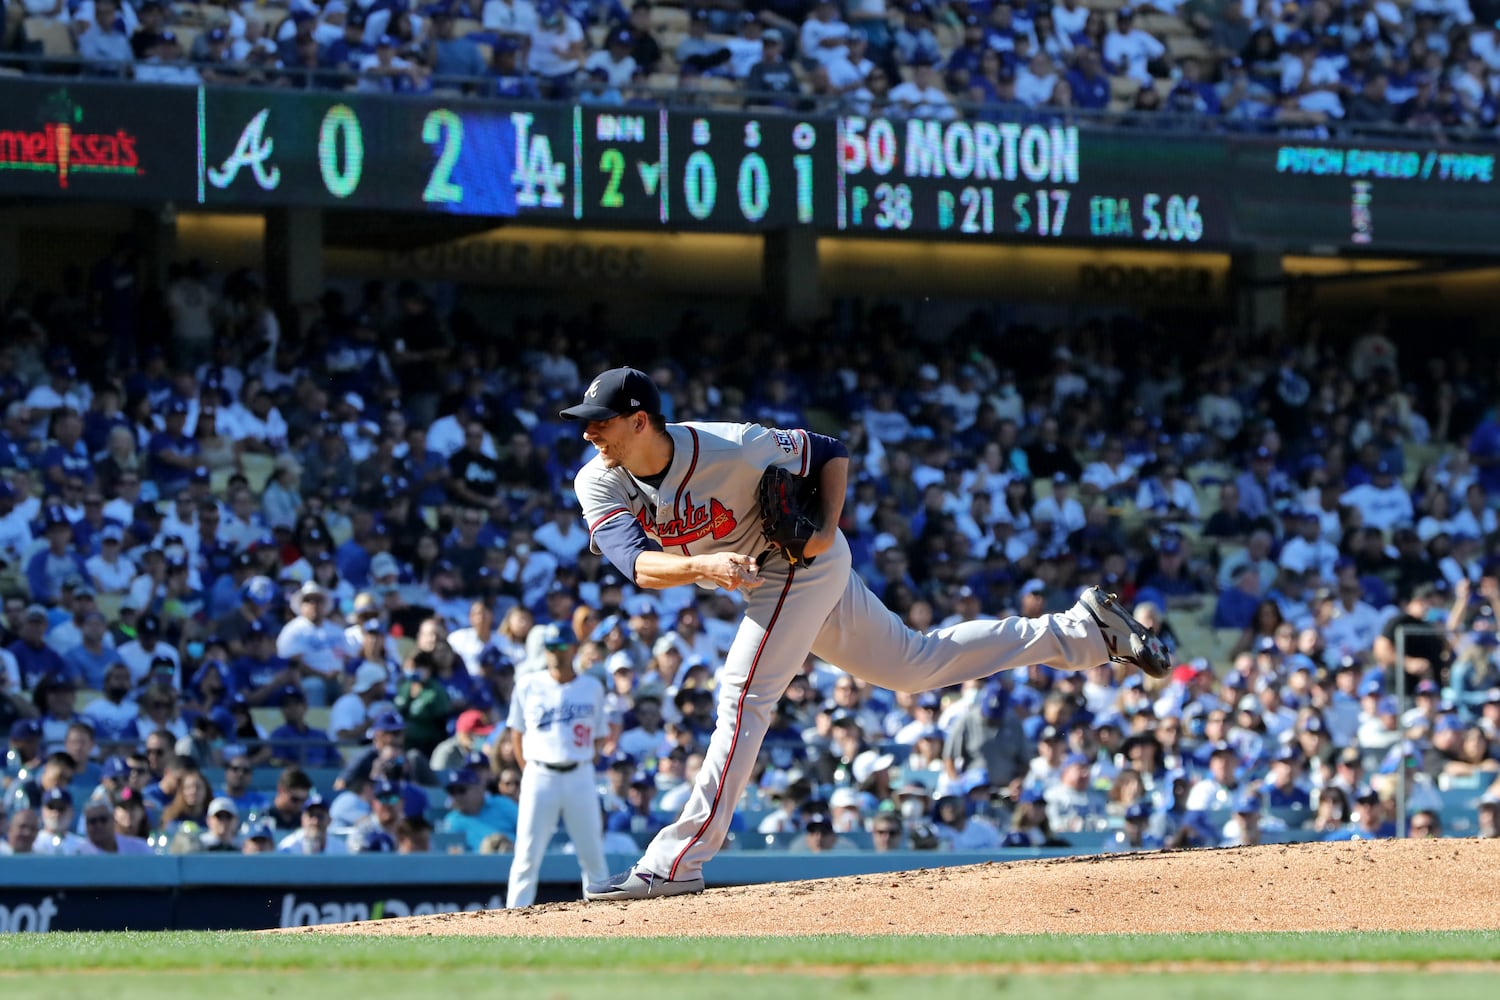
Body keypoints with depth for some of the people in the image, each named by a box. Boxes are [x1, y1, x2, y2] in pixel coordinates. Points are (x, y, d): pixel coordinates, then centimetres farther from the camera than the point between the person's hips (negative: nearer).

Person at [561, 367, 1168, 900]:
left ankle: (675, 863, -16)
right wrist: (702, 566, -48)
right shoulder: (599, 483, -16)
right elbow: (638, 564, -30)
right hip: (766, 578, 7)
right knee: (917, 664, 17)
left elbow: (829, 453, -14)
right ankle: (1084, 630, 25)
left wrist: (827, 528, -28)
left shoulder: (729, 448, -29)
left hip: (803, 564, -7)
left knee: (742, 695, -18)